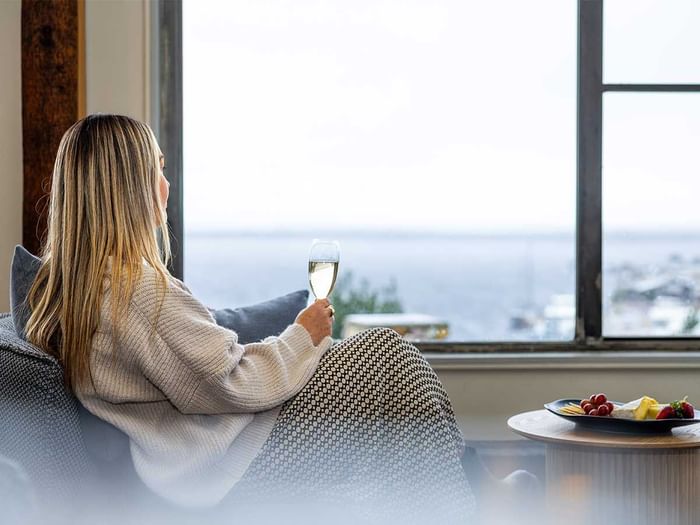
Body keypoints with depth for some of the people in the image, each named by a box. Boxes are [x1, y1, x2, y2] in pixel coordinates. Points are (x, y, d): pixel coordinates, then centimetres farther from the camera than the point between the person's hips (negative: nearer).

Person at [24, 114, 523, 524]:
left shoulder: (63, 281, 5)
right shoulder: (140, 286, -26)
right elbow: (233, 385, -24)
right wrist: (303, 336, -8)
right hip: (226, 470, -10)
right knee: (388, 352, -1)